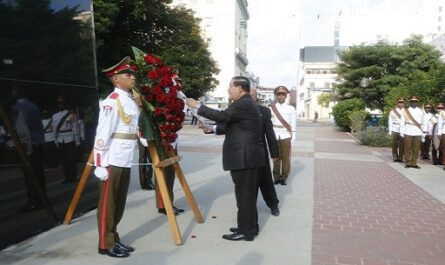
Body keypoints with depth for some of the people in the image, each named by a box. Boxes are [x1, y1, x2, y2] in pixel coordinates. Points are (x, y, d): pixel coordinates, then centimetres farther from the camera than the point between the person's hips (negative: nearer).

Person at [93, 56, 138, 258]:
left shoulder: (131, 101, 14)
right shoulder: (112, 101, -14)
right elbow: (102, 134, -18)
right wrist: (100, 164, -20)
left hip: (126, 160, 9)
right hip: (112, 160, -9)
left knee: (119, 203, 16)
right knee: (107, 203, 4)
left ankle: (114, 240, 29)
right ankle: (106, 245, 17)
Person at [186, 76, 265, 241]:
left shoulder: (243, 104, -15)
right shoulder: (246, 103, 18)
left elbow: (222, 116, -23)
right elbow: (231, 124, 23)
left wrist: (197, 106, -15)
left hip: (244, 157, -11)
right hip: (247, 156, 11)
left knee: (244, 195, -2)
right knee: (248, 194, 16)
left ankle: (245, 231, 7)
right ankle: (250, 226, 27)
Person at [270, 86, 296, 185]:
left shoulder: (291, 108, 5)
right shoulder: (271, 108, 6)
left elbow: (293, 124, 4)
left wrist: (293, 138, 1)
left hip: (286, 136, -1)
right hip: (275, 135, 1)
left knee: (286, 158, 1)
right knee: (275, 157, 4)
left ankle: (284, 178, 12)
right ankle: (276, 177, 14)